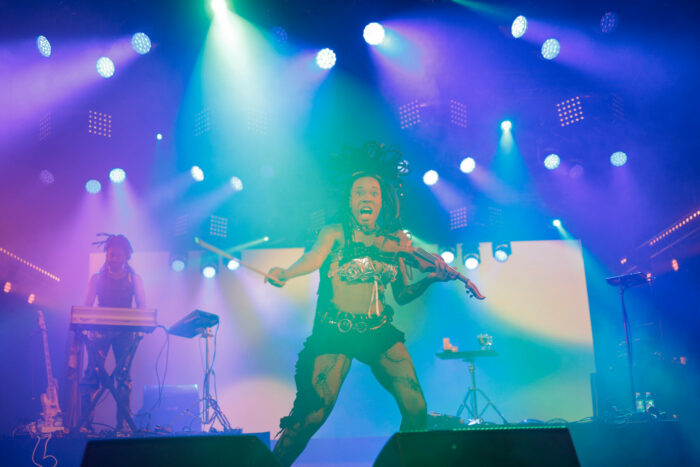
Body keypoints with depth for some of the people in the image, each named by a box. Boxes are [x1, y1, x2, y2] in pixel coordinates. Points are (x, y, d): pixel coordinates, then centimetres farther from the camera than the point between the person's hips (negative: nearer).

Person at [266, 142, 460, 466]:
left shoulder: (396, 241, 8)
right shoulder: (334, 233, -1)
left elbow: (401, 295, 13)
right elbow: (313, 259, -21)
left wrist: (430, 279, -4)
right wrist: (284, 274, -41)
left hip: (380, 332, 4)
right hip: (334, 331, -3)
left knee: (416, 408, -5)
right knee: (313, 413, -12)